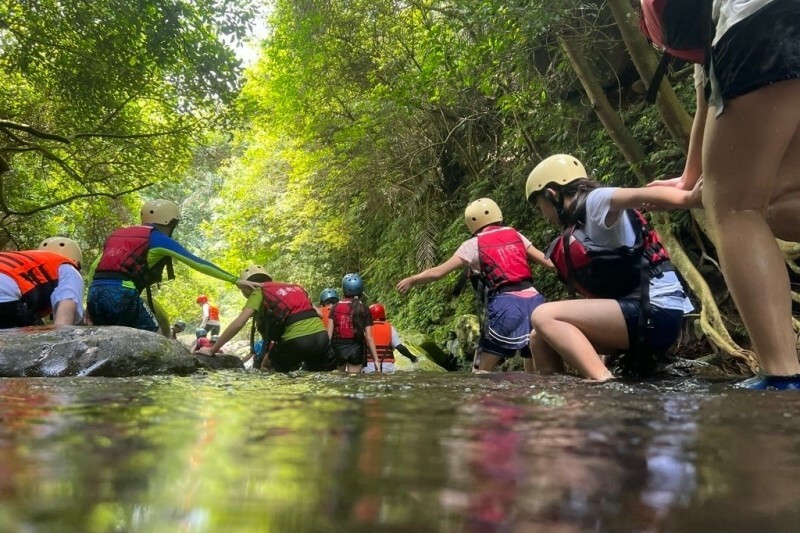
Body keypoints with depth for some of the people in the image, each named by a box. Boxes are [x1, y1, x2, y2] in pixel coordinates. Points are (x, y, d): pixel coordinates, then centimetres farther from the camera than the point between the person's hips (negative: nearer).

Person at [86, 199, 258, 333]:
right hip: (120, 293, -7)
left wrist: (92, 301, 29)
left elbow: (94, 268, 24)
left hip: (95, 294, 7)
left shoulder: (118, 234, 27)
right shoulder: (159, 239, 7)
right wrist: (236, 280, 7)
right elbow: (197, 263, 5)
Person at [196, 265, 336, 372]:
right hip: (321, 335, 5)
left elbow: (238, 324, 1)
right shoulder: (293, 287, 27)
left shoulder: (259, 292, 11)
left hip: (297, 340, -5)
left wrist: (212, 350, 8)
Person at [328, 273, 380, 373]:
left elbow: (329, 333, -4)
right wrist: (376, 359, -3)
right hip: (356, 348, -1)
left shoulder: (336, 307, 0)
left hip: (338, 347, 1)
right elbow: (369, 337, -7)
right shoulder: (364, 310, -2)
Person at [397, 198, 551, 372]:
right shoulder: (515, 235, 19)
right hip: (532, 299, 5)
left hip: (505, 303, -4)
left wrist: (411, 280, 23)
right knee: (535, 369, 15)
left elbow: (438, 272, 9)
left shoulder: (474, 244, 8)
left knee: (484, 370, 6)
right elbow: (547, 261, 17)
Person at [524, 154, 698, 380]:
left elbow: (647, 195, -23)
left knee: (544, 317, -16)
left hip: (657, 309, -9)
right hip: (637, 310, 9)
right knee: (540, 338, 7)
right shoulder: (577, 231, 21)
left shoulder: (595, 201, -4)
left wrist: (691, 197, -40)